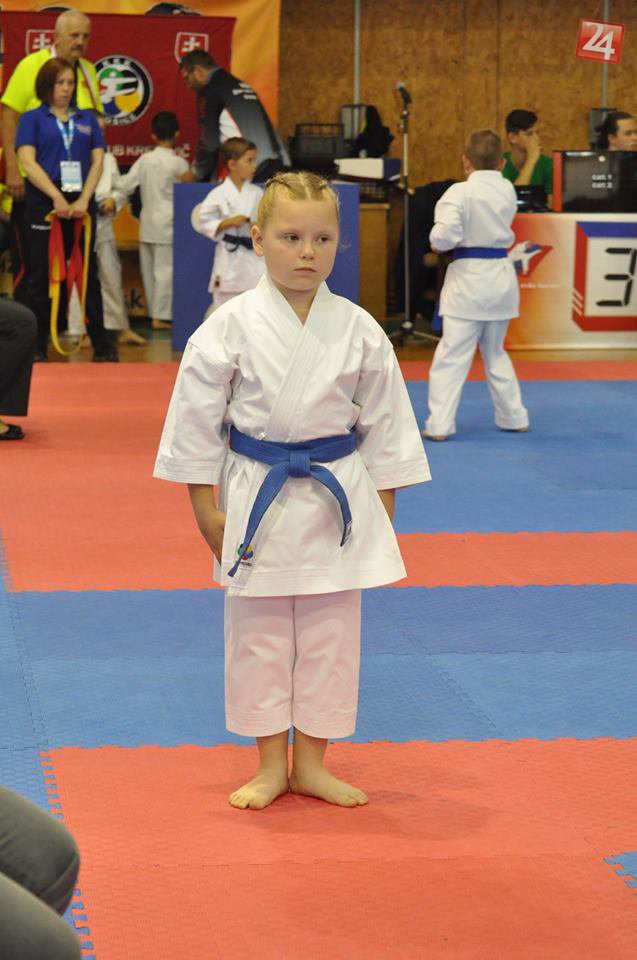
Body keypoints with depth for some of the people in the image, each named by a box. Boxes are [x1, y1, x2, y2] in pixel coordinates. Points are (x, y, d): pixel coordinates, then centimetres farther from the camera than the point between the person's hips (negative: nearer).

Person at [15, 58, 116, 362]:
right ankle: (38, 346, 6)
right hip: (44, 203, -3)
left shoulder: (87, 119, 13)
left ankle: (101, 345, 6)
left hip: (80, 203, 3)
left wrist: (84, 200, -8)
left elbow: (97, 161, 7)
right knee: (42, 275, 1)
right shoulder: (32, 119, 4)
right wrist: (57, 198, -16)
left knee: (88, 273, 4)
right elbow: (28, 161, -6)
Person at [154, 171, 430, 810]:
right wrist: (205, 506, -2)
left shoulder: (358, 330, -3)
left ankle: (310, 763, 23)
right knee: (258, 633, 7)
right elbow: (197, 415, -2)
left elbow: (384, 422, 6)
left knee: (330, 635, 8)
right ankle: (270, 765, 22)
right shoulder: (231, 326, -8)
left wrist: (382, 507, 6)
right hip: (256, 496, -1)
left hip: (337, 496, 1)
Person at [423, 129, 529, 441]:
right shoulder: (507, 190, 4)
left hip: (469, 277, -6)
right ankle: (514, 417, 26)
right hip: (502, 276, 6)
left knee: (452, 356, -3)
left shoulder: (460, 193, -14)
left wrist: (437, 244, 1)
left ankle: (440, 424, -6)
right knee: (495, 352, 21)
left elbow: (444, 235, -20)